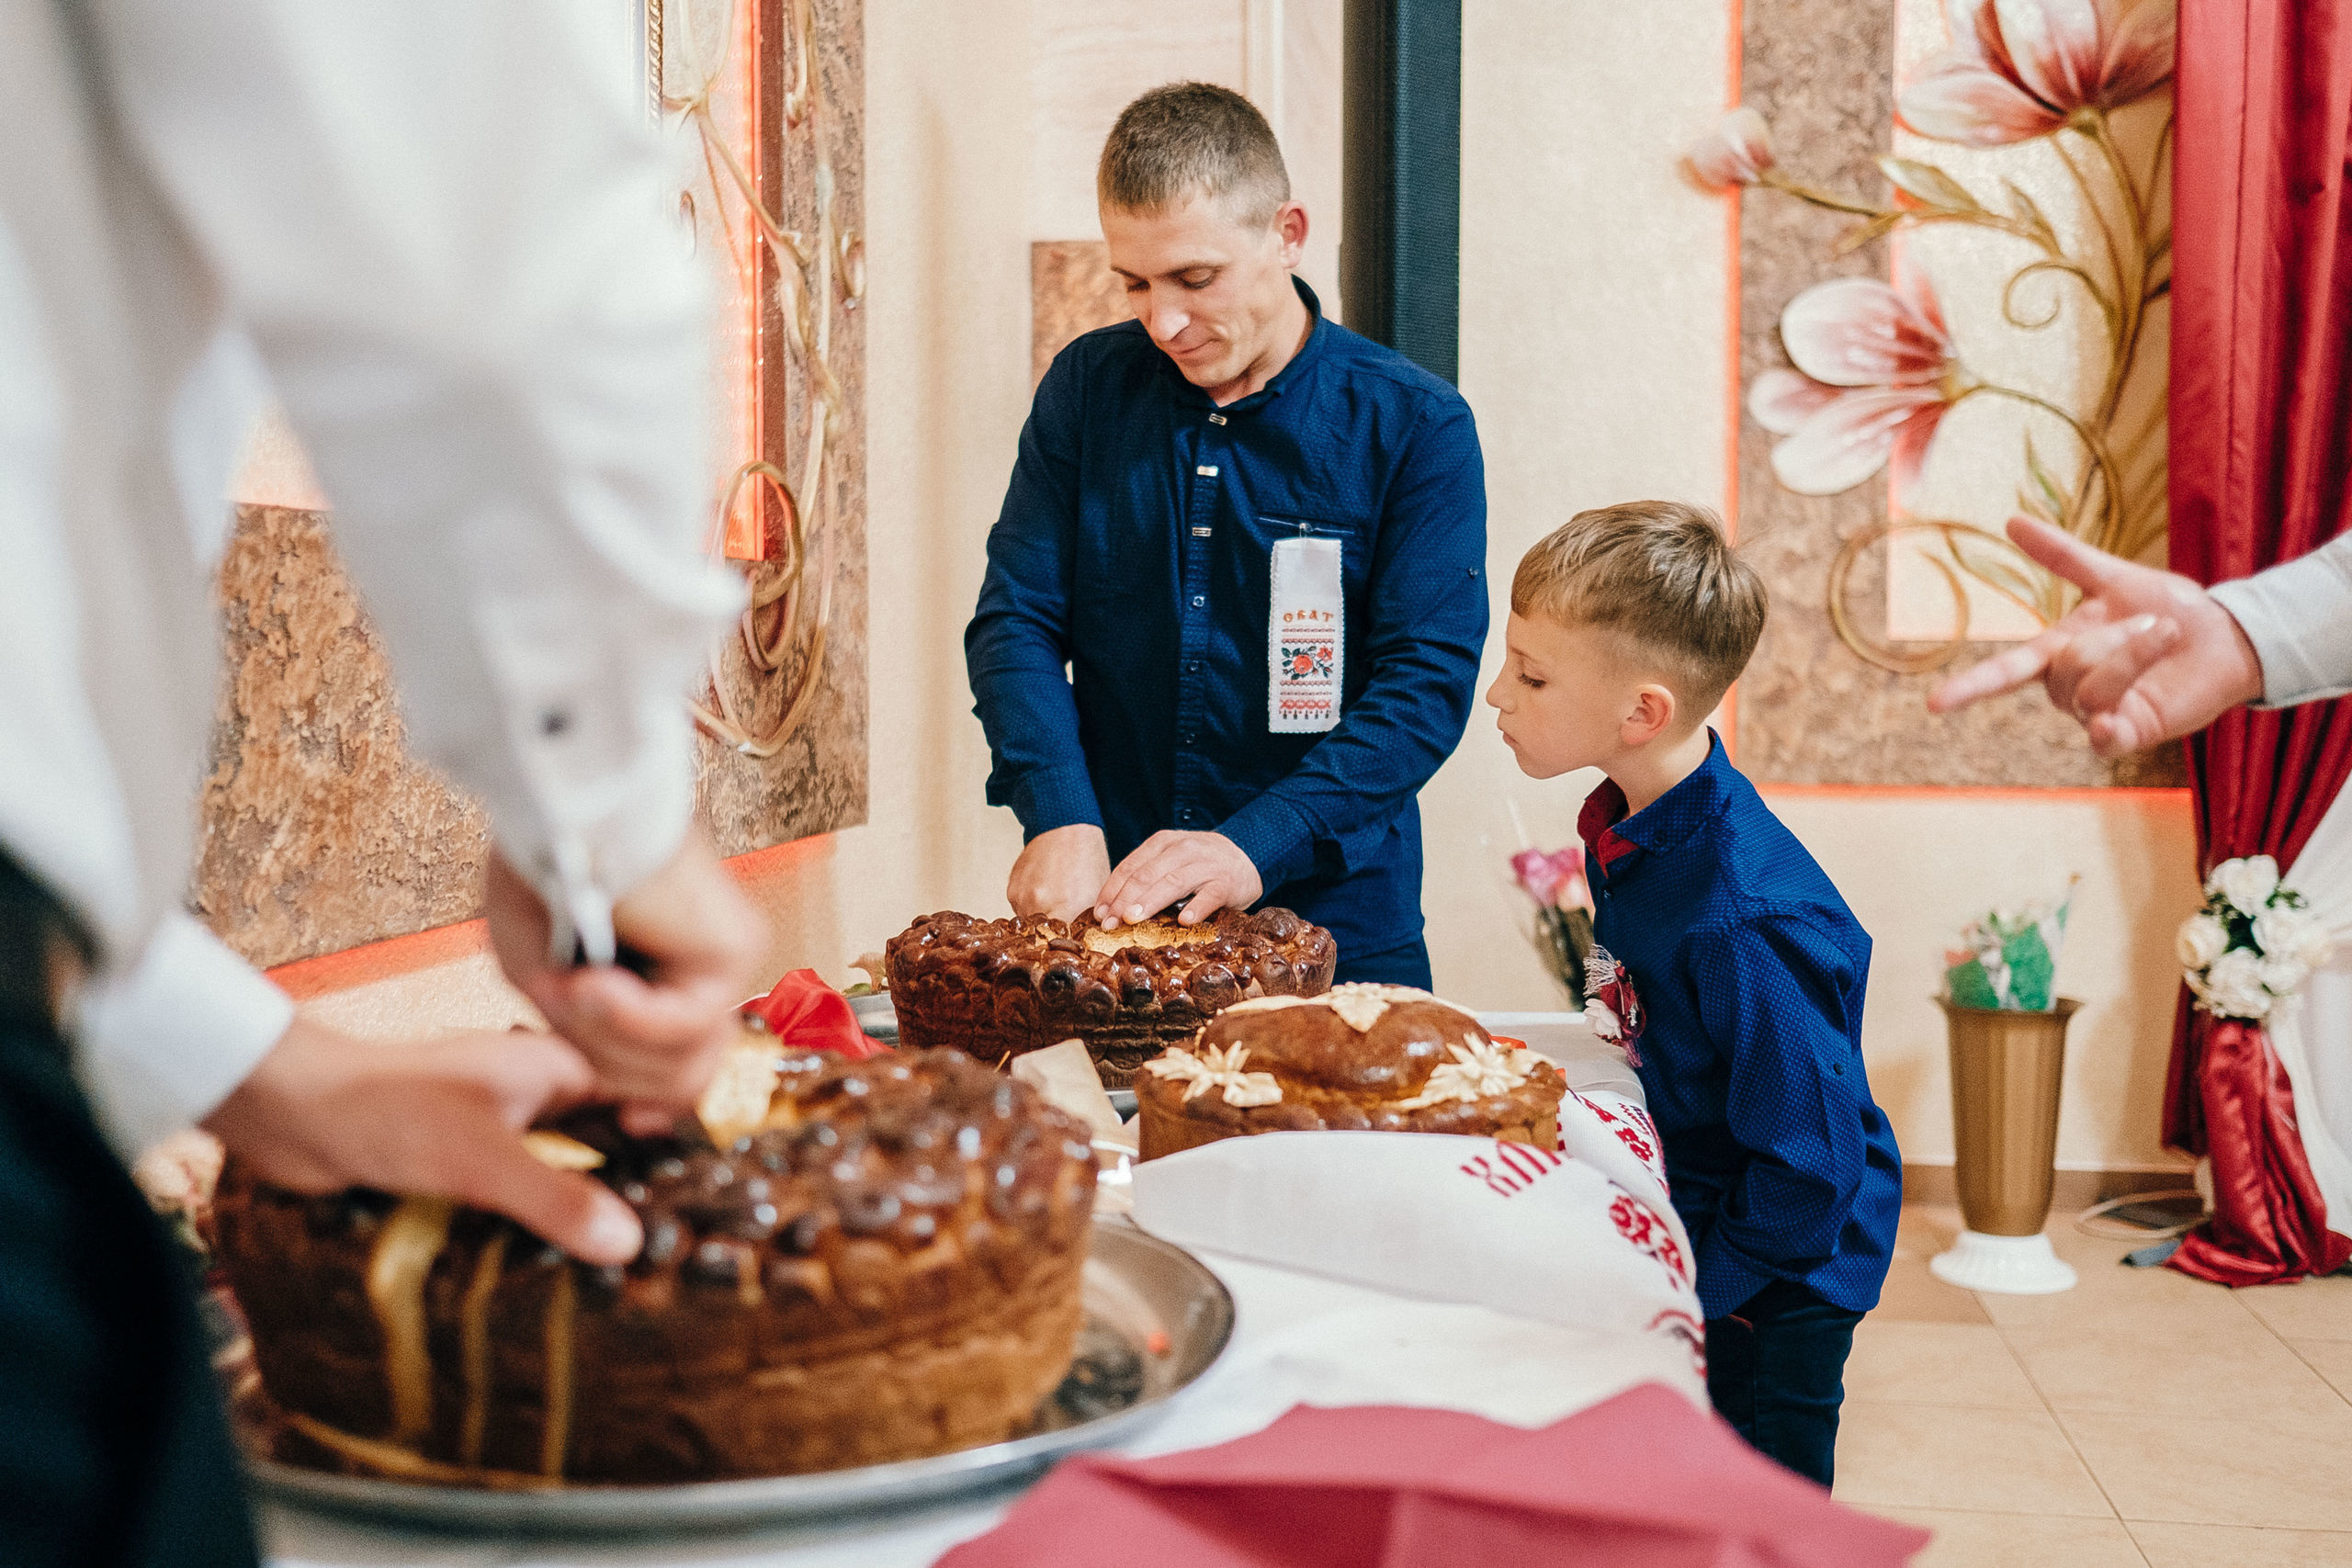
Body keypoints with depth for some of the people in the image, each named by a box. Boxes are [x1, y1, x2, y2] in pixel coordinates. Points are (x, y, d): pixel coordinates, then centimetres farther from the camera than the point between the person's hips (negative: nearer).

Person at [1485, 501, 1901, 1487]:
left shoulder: (1742, 923, -32)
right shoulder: (1626, 830, -4)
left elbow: (1810, 1166, -27)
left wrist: (1694, 1289, -17)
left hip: (1766, 1295, -8)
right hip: (1672, 1238, 8)